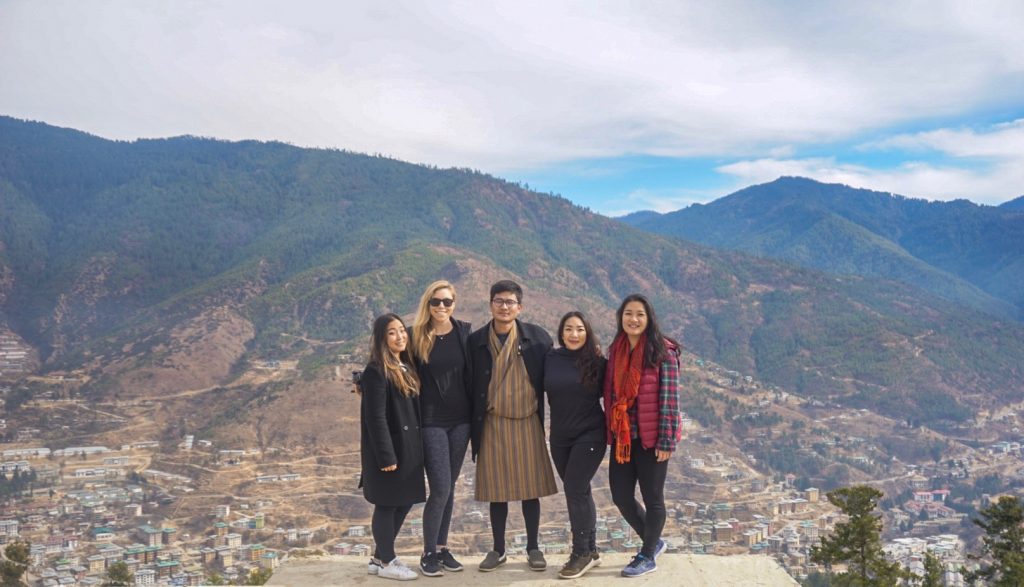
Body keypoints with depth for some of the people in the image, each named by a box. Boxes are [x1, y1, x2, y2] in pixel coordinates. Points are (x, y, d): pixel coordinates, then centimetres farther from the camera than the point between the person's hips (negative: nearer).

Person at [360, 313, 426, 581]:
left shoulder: (406, 368, 13)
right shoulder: (376, 371, -14)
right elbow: (375, 417, -18)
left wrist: (417, 447, 14)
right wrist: (386, 456, -21)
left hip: (408, 447, 9)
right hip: (389, 449, -9)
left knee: (404, 503, 13)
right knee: (387, 505, 2)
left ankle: (380, 557, 26)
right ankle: (386, 562, 14)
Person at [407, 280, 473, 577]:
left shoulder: (464, 332, 2)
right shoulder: (416, 336, -5)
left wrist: (477, 412, 5)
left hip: (460, 420, 3)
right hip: (431, 422, -3)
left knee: (449, 487, 10)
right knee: (440, 489, -6)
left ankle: (442, 548, 22)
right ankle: (428, 554, 9)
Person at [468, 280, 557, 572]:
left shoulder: (537, 337, -3)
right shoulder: (476, 340, -1)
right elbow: (471, 387, 4)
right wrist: (473, 427, 2)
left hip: (528, 423, 0)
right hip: (493, 424, 1)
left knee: (530, 487, 6)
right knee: (496, 489, 7)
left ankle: (533, 548, 21)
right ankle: (498, 549, 21)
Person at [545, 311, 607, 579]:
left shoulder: (597, 362, -8)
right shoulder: (551, 358, 0)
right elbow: (545, 389, 12)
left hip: (589, 436, -4)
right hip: (560, 437, 4)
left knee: (574, 490, -9)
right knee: (580, 492, 11)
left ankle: (582, 554, 3)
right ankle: (591, 550, 23)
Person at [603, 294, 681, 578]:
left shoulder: (663, 352, -10)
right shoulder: (615, 351, 7)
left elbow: (670, 398, -12)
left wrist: (667, 441, -15)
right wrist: (612, 433, 13)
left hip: (651, 437, -6)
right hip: (622, 437, 6)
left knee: (652, 497, 7)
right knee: (621, 496, 9)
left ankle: (648, 555, 25)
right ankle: (653, 541, 33)